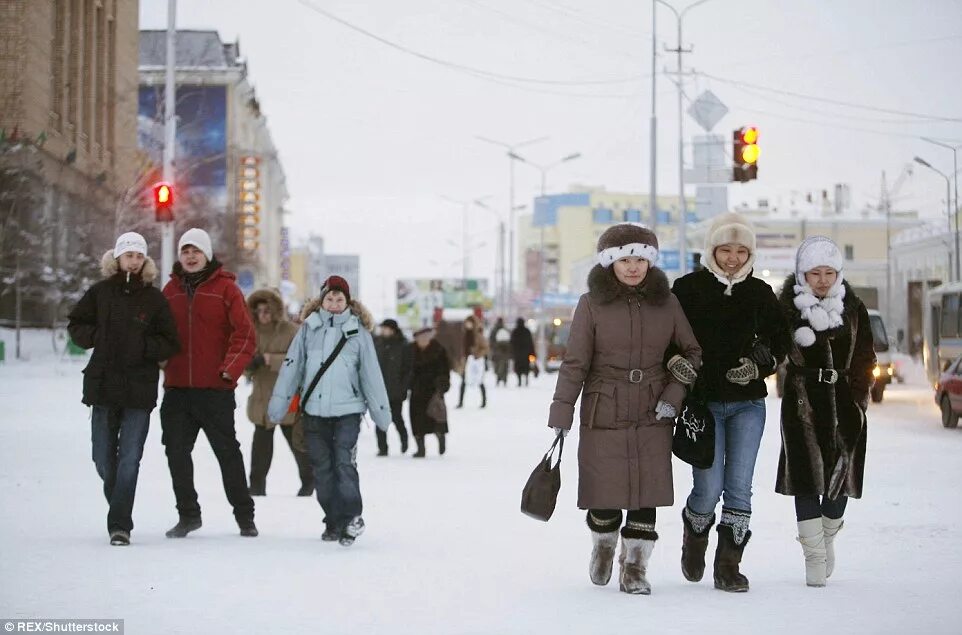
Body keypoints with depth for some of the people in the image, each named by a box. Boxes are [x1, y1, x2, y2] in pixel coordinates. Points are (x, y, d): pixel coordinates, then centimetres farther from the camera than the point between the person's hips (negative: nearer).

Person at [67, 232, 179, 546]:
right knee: (103, 459, 9)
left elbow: (169, 343, 4)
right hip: (103, 385, 2)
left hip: (140, 389, -2)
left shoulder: (154, 298, 2)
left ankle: (120, 524, -8)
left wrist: (144, 346, -14)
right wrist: (98, 337, -5)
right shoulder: (100, 292, 5)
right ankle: (119, 508, 31)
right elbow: (76, 325, 13)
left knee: (129, 459, -9)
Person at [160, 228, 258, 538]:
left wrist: (230, 369, -16)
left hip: (216, 389, -4)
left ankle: (244, 515, 13)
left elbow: (245, 334, -7)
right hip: (177, 388, 4)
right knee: (176, 453, 6)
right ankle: (188, 514, 18)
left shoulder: (225, 288, -2)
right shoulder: (171, 290, 11)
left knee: (228, 453, 2)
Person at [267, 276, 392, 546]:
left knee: (344, 465, -12)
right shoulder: (309, 328, 5)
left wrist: (381, 411, 4)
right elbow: (292, 367, 6)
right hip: (314, 411, 3)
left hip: (347, 412, -3)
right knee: (322, 468, 7)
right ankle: (333, 521, 16)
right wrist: (278, 403, 3)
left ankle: (352, 518, -4)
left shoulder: (358, 332, 2)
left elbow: (371, 374, 4)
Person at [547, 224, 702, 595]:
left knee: (646, 494, -3)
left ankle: (634, 567, 10)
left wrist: (674, 394, -2)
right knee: (605, 493, 3)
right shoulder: (592, 304, -4)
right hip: (603, 413, -1)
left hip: (653, 415, 2)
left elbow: (693, 351, 10)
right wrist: (561, 415, -6)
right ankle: (603, 547, 34)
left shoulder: (666, 302, 3)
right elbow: (575, 363, -3)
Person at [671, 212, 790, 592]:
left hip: (748, 404, 2)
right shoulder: (688, 289, -1)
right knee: (709, 487, -7)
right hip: (704, 403, -2)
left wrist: (758, 365, -7)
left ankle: (729, 565, 9)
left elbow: (781, 343, 12)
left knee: (739, 486, -2)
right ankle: (695, 532, 27)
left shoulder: (760, 293, 6)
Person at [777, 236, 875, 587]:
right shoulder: (789, 306, -1)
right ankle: (814, 555, -4)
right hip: (803, 401, -2)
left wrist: (858, 397, 0)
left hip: (844, 400, 2)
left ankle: (828, 536, 29)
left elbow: (865, 357, 7)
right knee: (807, 476, -8)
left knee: (841, 472, 5)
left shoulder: (853, 308, 5)